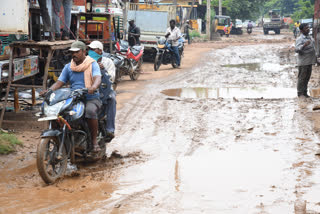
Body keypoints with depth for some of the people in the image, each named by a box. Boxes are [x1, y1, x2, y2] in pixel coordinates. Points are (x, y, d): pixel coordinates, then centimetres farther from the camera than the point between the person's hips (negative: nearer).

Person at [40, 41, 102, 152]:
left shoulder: (92, 64, 2)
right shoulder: (68, 67, 16)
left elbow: (98, 78, -16)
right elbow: (59, 82, 9)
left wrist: (93, 87, -40)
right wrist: (48, 90, -11)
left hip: (91, 99, -4)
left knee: (90, 111, -37)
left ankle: (94, 140, -23)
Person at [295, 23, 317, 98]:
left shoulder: (310, 37, 13)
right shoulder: (300, 39, -14)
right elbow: (297, 49, -24)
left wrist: (315, 57, 23)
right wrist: (304, 45, -39)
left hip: (310, 61, 8)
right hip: (303, 62, -8)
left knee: (307, 77, 12)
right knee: (302, 77, -3)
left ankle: (305, 93, 20)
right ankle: (300, 93, 4)